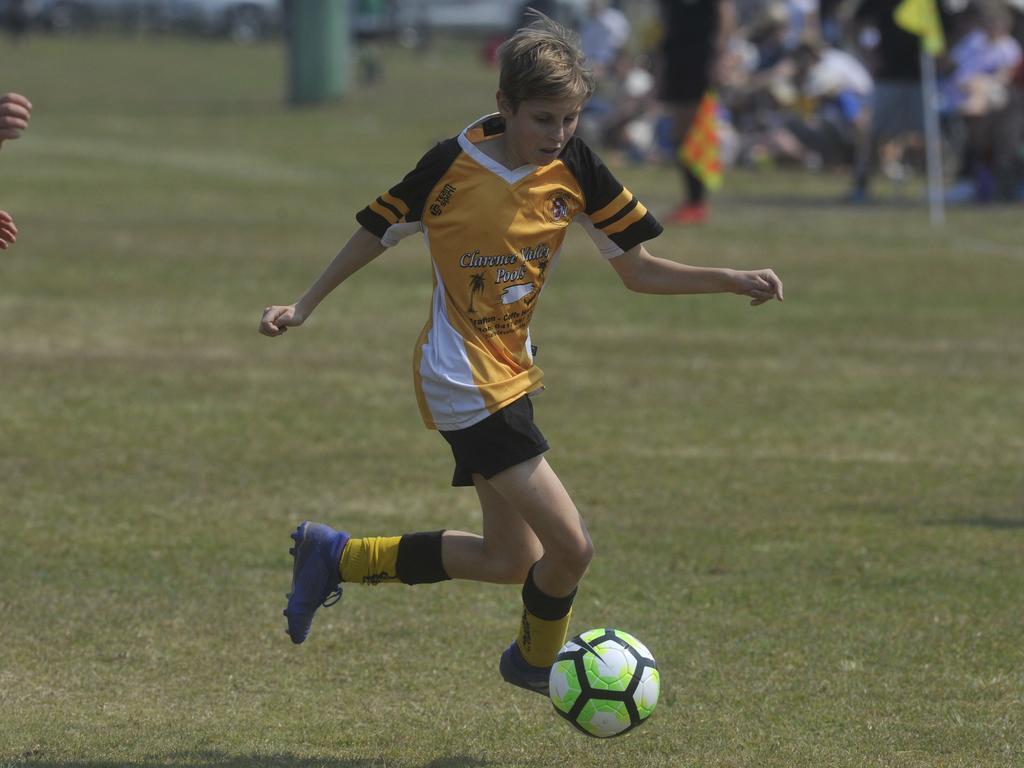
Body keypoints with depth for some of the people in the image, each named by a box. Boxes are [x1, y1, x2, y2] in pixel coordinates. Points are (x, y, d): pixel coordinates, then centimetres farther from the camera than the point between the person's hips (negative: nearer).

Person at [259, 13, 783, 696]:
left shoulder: (574, 168, -3)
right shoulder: (454, 167, -16)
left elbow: (638, 270, 3)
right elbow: (377, 233, 0)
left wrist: (731, 281, -10)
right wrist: (303, 307, 5)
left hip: (510, 376, 7)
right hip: (463, 382, -7)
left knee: (512, 561, 15)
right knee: (571, 544, -14)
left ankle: (336, 557, 28)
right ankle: (536, 664, 15)